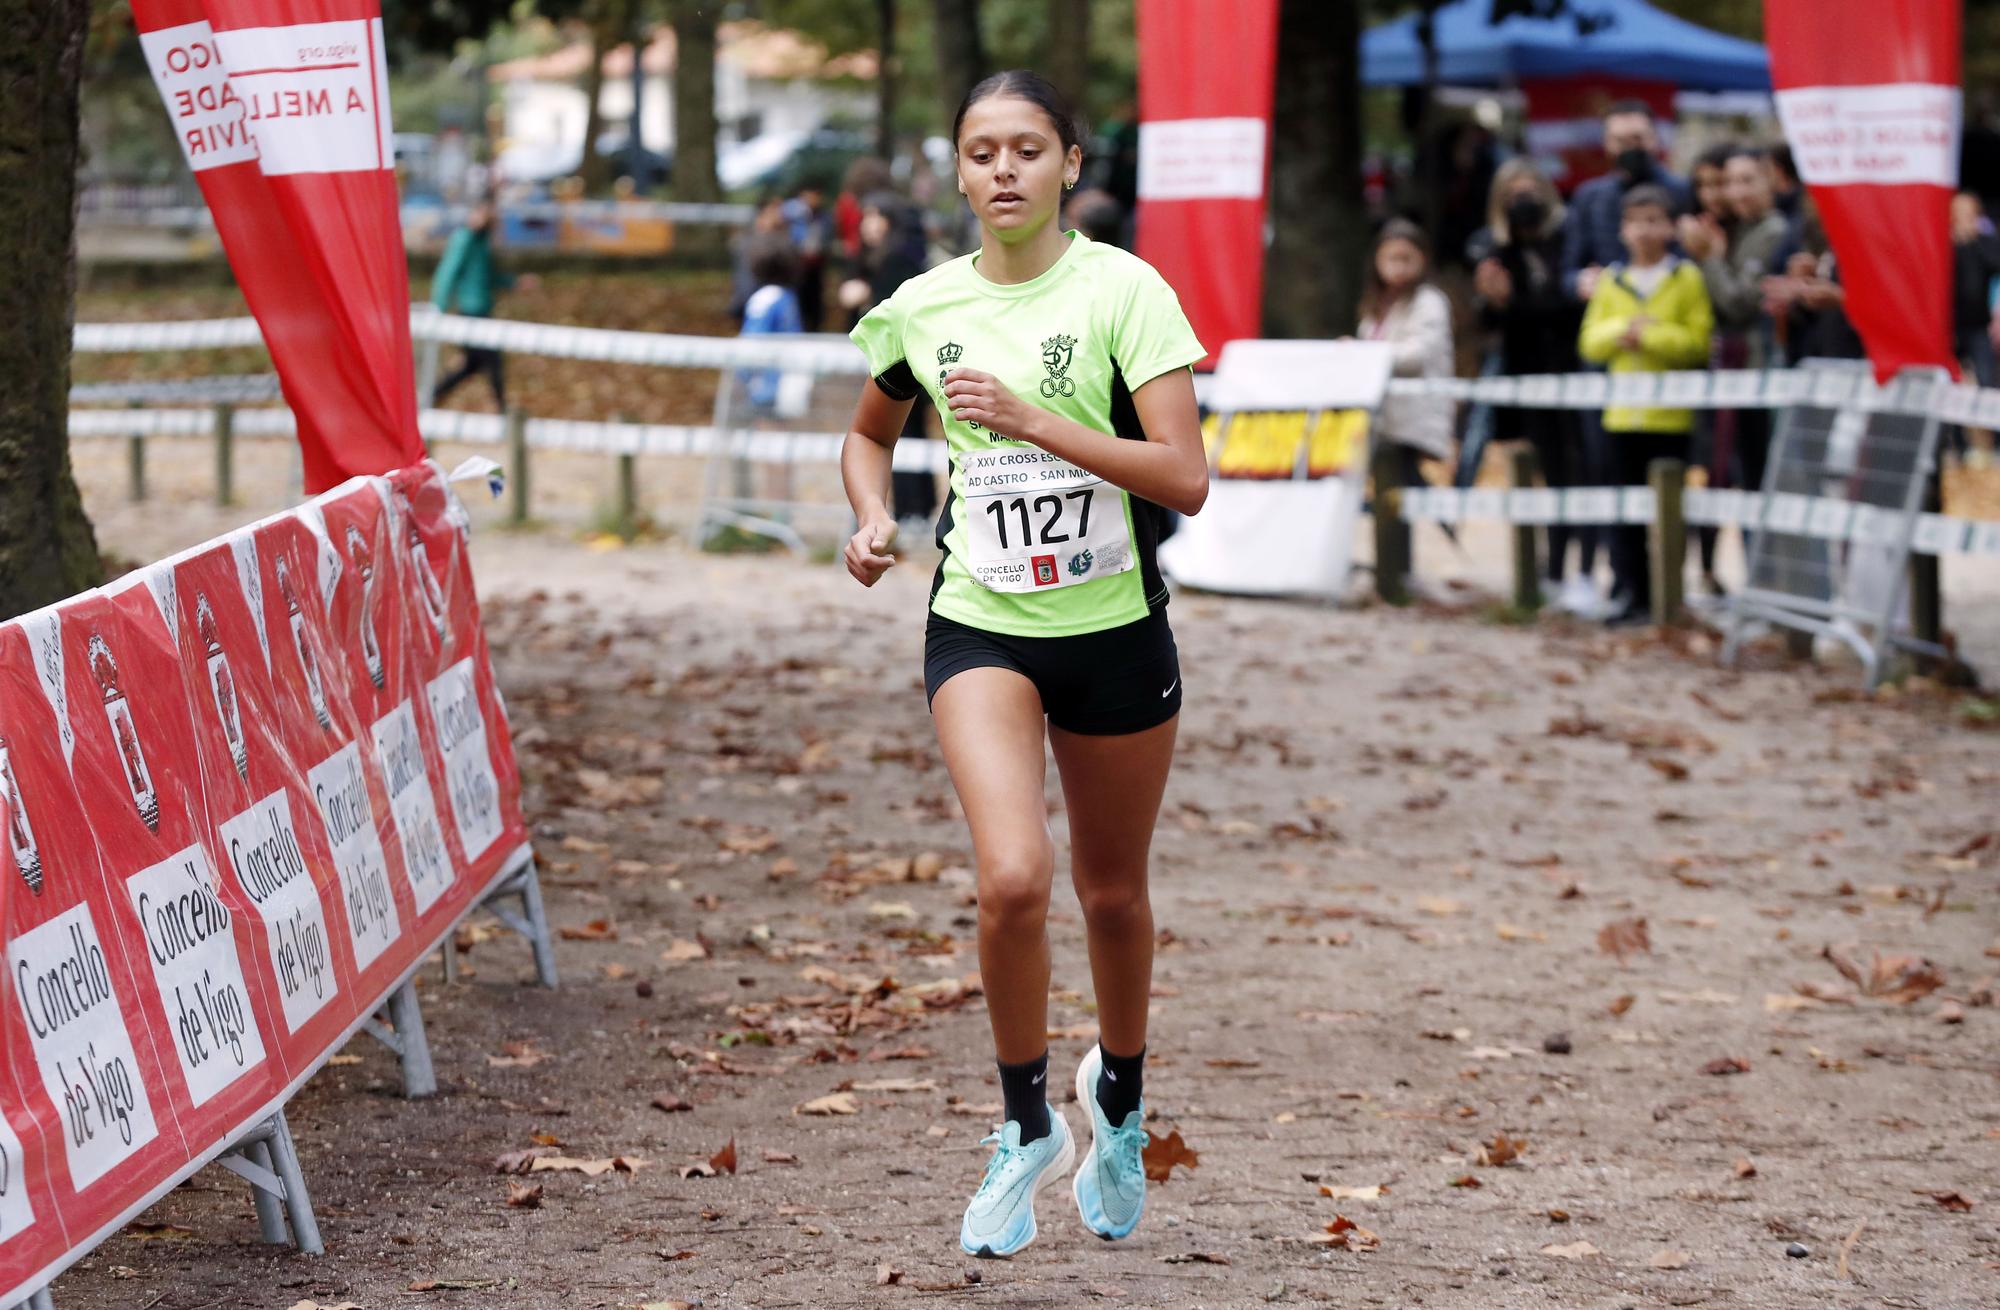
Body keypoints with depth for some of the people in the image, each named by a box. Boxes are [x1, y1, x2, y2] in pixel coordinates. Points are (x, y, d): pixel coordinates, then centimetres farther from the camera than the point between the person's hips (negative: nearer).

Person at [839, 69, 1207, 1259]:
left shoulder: (1124, 292, -10)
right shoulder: (921, 308, 1)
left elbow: (1186, 479, -17)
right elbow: (871, 432, 22)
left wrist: (1031, 418, -23)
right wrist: (872, 518, 1)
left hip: (1116, 629, -1)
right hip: (980, 628, 1)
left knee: (1112, 892, 13)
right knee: (1014, 876, -20)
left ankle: (1119, 1098, 43)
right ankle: (1027, 1129, 1)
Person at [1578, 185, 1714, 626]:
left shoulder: (1687, 279, -1)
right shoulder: (1611, 282, 11)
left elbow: (1698, 342, -8)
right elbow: (1590, 342, 8)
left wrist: (1650, 336, -15)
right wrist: (1621, 332, -11)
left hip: (1669, 415, -3)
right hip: (1622, 413, 4)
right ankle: (1628, 593, 6)